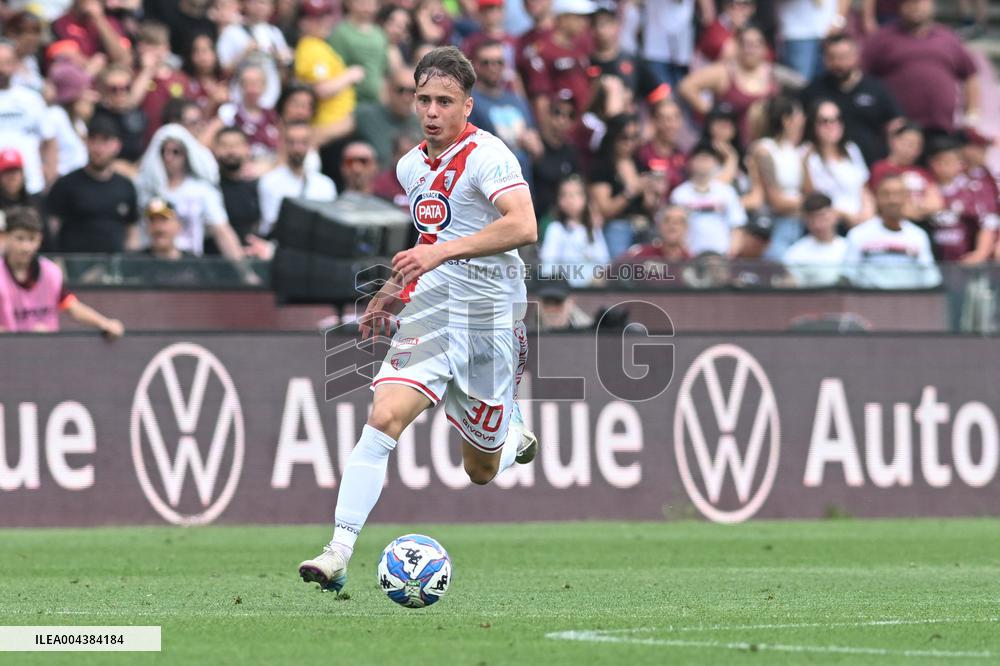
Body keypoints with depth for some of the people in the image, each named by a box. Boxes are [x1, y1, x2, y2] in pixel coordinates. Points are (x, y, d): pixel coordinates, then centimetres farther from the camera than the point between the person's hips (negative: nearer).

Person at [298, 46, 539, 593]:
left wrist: (441, 252, -34)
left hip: (488, 317, -5)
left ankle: (515, 439, 46)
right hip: (427, 312, 5)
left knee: (481, 471, 8)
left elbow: (523, 226, -29)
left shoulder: (487, 155, -13)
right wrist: (393, 292, 23)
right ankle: (338, 553, -23)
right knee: (384, 418, -20)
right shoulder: (411, 166, 11)